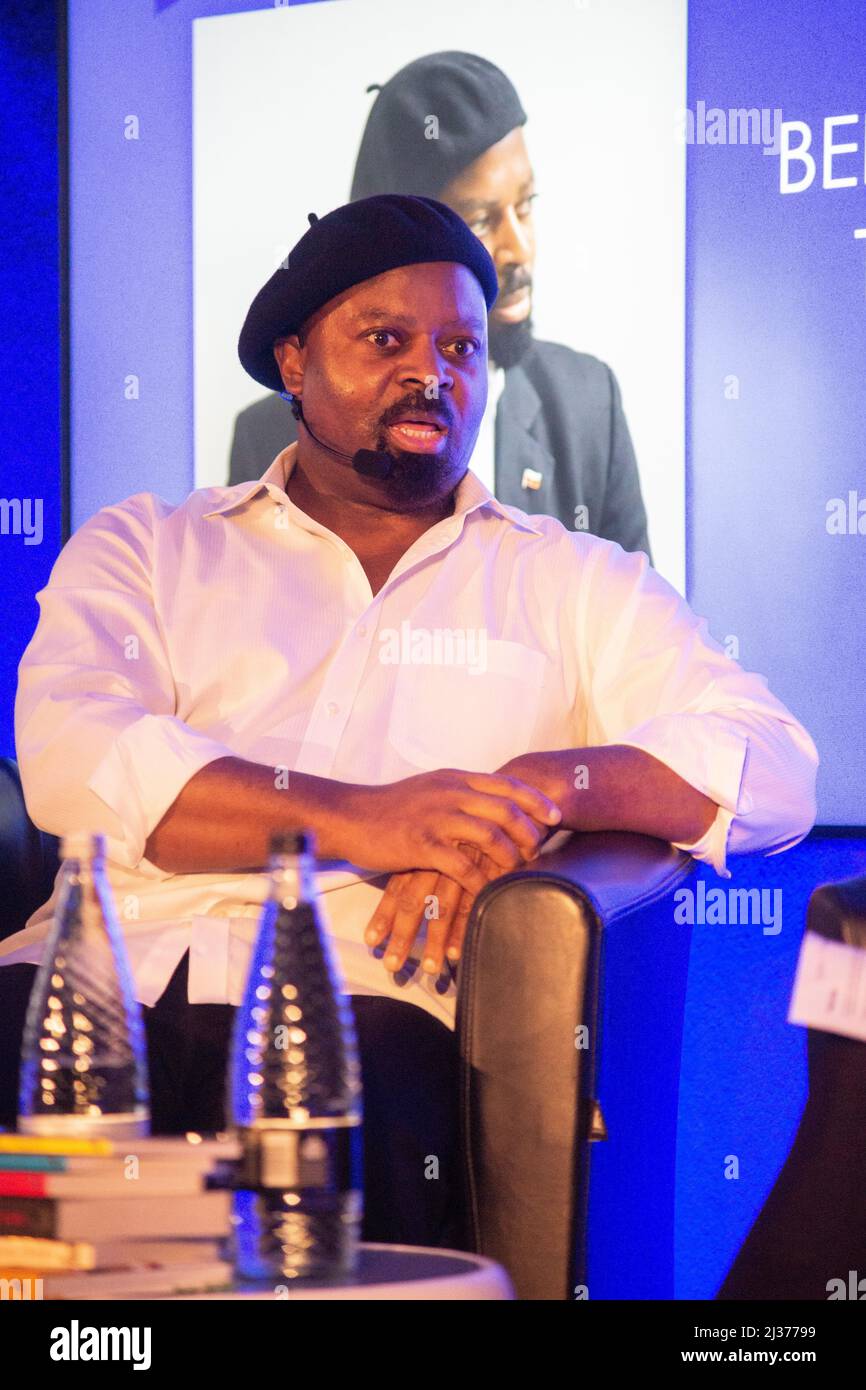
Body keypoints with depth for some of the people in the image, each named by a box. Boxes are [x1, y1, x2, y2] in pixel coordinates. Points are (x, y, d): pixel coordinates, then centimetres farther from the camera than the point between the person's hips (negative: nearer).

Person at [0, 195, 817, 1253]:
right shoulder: (141, 549, 22)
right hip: (114, 966, 1)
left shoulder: (573, 583, 24)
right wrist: (361, 821, -15)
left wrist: (541, 787, -12)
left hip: (366, 1002, -1)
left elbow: (773, 771, 9)